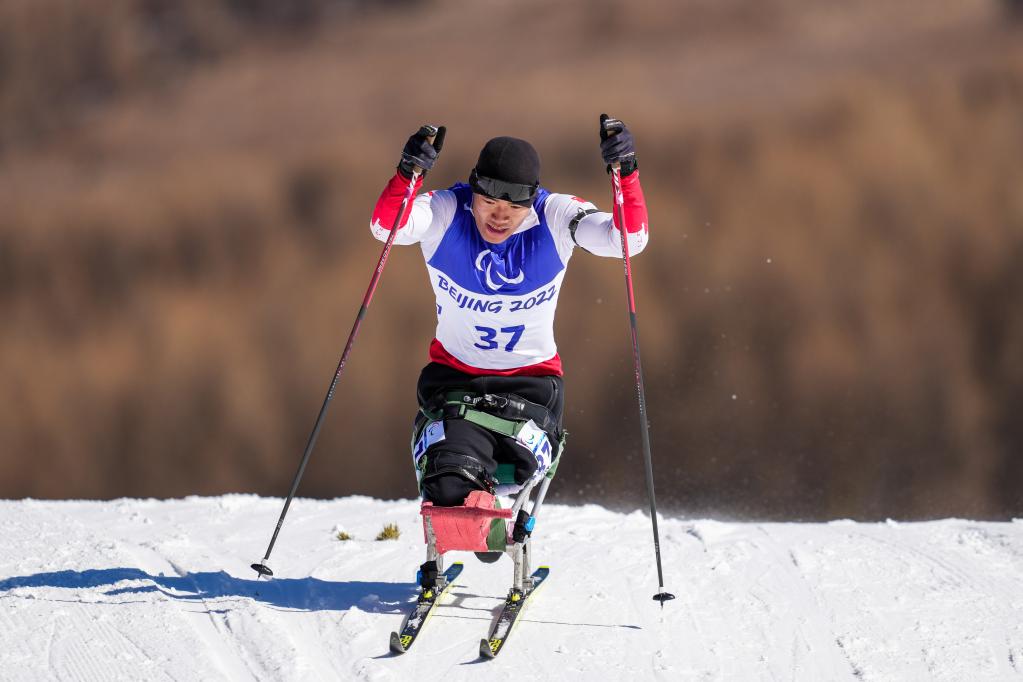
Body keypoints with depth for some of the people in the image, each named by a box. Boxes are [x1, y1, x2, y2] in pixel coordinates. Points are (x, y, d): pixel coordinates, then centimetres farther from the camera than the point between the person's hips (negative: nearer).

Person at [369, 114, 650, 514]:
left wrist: (626, 173, -38)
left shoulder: (555, 218, -12)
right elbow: (386, 227, -32)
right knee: (450, 484, -21)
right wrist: (407, 175, -49)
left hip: (531, 380, 1)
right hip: (454, 375, 0)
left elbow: (628, 239, -23)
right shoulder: (445, 213, -14)